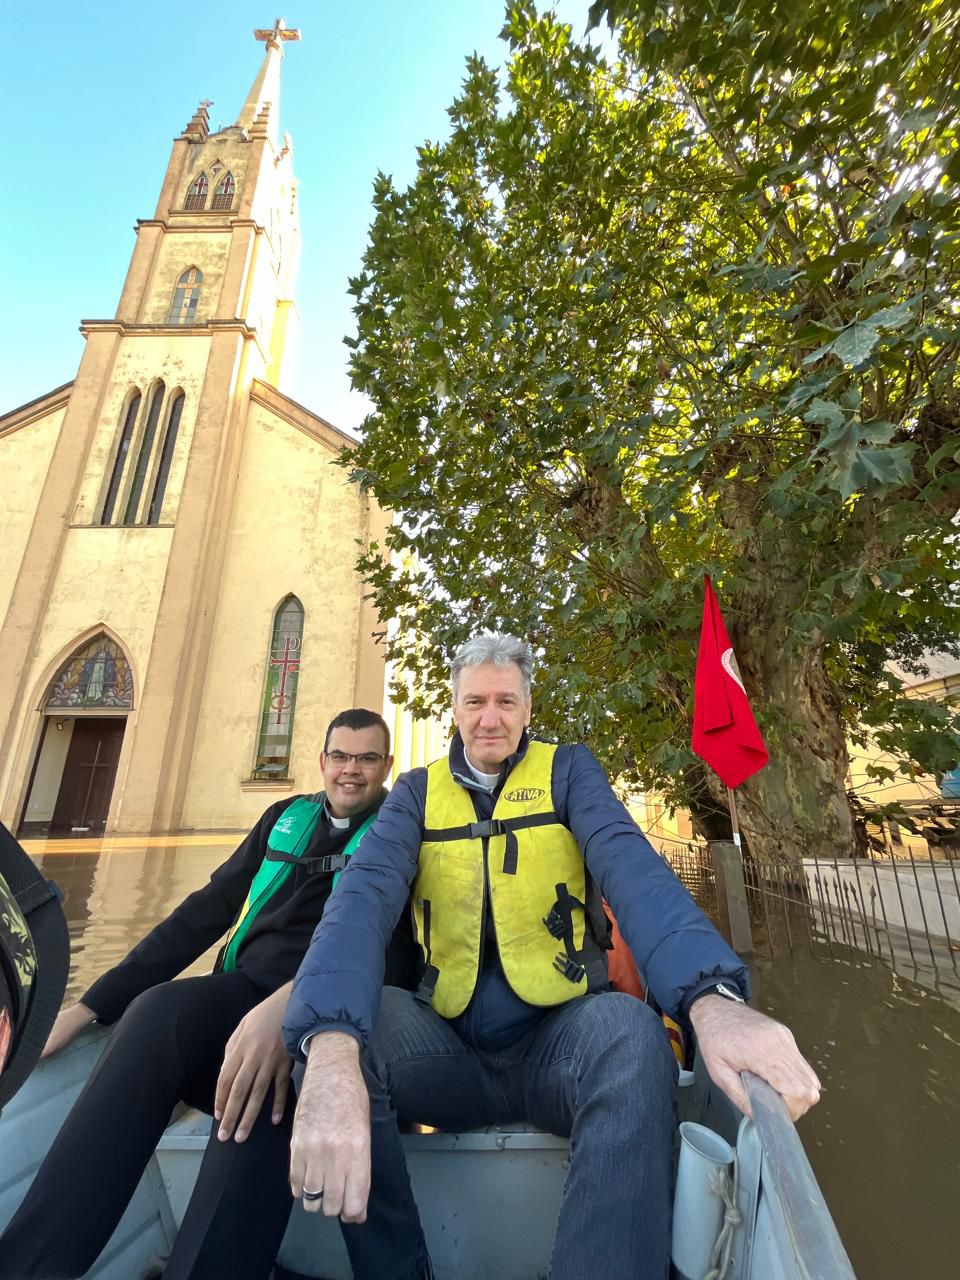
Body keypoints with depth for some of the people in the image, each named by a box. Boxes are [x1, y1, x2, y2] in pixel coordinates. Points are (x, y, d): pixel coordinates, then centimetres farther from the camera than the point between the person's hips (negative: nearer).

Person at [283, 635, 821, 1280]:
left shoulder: (567, 770, -2)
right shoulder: (418, 792, 1)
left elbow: (632, 869, -19)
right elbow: (364, 897, -16)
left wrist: (711, 997, -39)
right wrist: (331, 1047, -35)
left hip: (558, 1037, -1)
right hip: (452, 1046, 2)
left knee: (631, 1032, -33)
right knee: (341, 1027, -25)